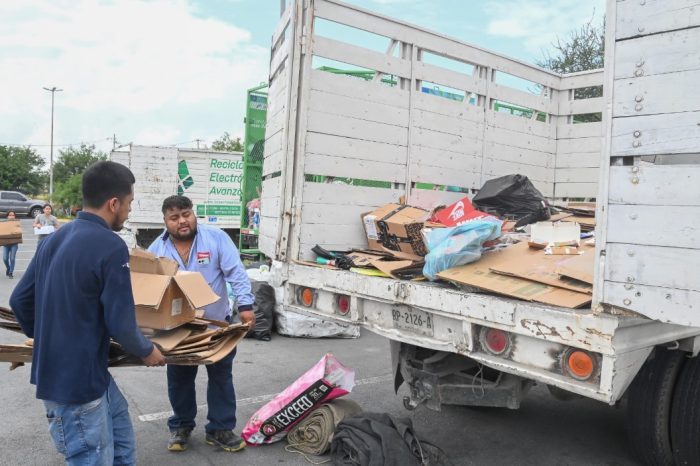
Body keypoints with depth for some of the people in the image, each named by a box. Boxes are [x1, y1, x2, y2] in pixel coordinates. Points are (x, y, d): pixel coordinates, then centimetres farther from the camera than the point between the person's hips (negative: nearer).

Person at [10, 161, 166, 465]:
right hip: (76, 381, -9)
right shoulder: (110, 246, -22)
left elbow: (19, 300, 12)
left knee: (121, 437, 23)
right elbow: (121, 323, -20)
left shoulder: (54, 238, 4)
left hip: (56, 370, 9)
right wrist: (147, 351, -1)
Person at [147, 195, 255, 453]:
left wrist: (245, 306, -21)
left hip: (217, 323, -1)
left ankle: (220, 429, 26)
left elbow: (236, 274, -14)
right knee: (180, 379, 16)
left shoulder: (216, 238, -12)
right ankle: (181, 426, 37)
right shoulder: (157, 249, -5)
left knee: (221, 376, 11)